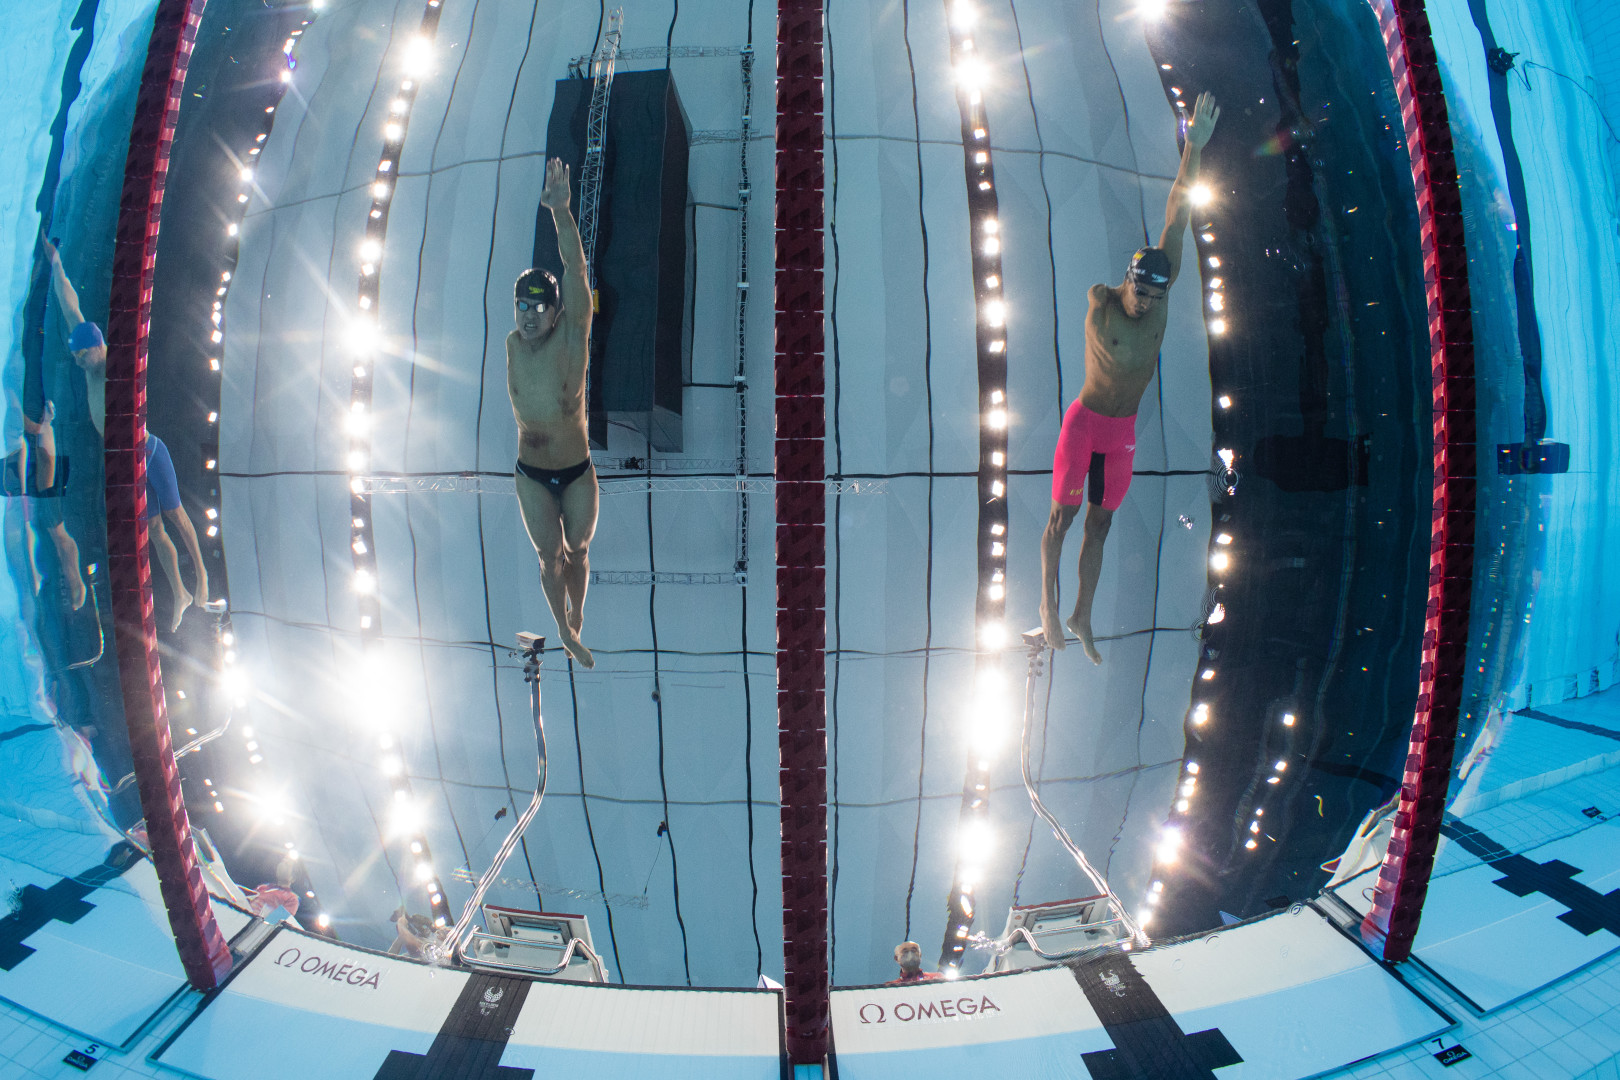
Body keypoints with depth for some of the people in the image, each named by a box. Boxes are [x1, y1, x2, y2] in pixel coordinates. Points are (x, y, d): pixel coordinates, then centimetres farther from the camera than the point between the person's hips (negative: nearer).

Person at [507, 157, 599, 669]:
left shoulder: (573, 336, -15)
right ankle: (566, 633, 29)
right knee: (550, 556, 8)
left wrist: (561, 210, -38)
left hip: (577, 472, -2)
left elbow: (576, 269, -28)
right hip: (531, 474, 2)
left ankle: (576, 619, 39)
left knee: (578, 549, 14)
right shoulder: (512, 344, -4)